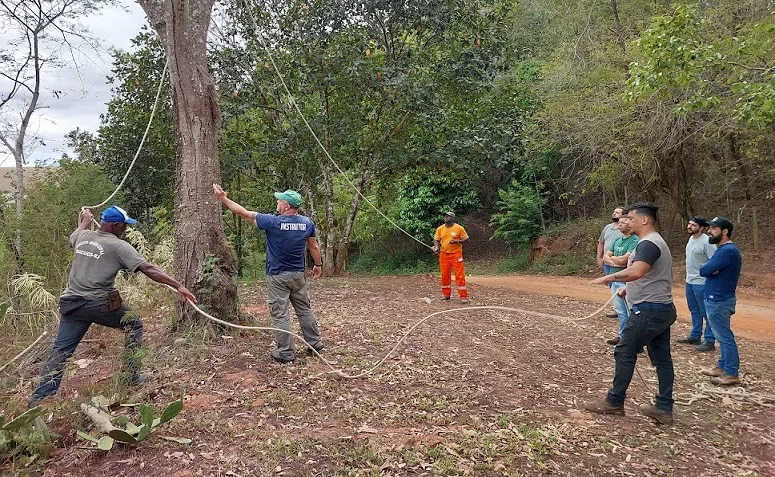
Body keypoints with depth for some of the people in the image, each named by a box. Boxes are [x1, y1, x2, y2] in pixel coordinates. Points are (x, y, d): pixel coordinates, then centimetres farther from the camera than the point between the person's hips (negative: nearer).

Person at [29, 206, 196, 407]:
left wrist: (86, 220, 59)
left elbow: (75, 235, 38)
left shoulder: (82, 236, 10)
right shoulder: (119, 246, -8)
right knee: (134, 324, 15)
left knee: (60, 350, 12)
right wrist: (178, 286, -18)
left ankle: (40, 397, 11)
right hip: (100, 304, -6)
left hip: (72, 303, 6)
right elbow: (149, 269, -16)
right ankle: (132, 376, 15)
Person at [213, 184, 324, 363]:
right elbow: (314, 247, 9)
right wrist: (318, 264, 24)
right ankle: (315, 343, 25)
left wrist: (223, 198, 0)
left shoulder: (273, 222, -15)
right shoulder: (307, 223, -1)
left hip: (277, 276, -5)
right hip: (298, 275, 5)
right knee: (304, 309, 17)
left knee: (280, 314, 2)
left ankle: (286, 352, 7)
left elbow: (244, 213, -8)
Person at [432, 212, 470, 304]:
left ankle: (463, 296, -4)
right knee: (444, 275, 7)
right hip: (444, 255, 4)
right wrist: (436, 246, -9)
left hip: (456, 254, -4)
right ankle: (446, 294, 21)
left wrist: (457, 241, -19)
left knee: (460, 275, -6)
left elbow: (466, 239, -2)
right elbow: (436, 240, 12)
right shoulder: (440, 229, 5)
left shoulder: (459, 228, -5)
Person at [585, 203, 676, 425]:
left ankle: (614, 402, 9)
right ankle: (664, 408, 16)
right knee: (662, 358, 10)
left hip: (648, 311, -10)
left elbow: (636, 272, -35)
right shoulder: (656, 242, 17)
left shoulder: (648, 243, -17)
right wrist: (629, 289, 15)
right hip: (663, 309, 10)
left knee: (625, 353, -1)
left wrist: (608, 278, -26)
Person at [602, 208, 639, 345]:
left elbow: (623, 260, -23)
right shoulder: (618, 240, 12)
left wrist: (612, 257, -2)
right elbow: (605, 258, 8)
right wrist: (616, 262, -12)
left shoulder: (634, 241, -14)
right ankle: (622, 334, 30)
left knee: (631, 312, -4)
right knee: (620, 311, 18)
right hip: (615, 280, 8)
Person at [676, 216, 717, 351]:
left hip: (701, 283, -9)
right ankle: (695, 336, 32)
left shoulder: (706, 242, -19)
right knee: (694, 311, 19)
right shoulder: (691, 238, 8)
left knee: (706, 313, -1)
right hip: (689, 281, 9)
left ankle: (710, 341, 7)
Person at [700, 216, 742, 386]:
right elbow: (708, 270, 10)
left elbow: (703, 270, -23)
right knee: (723, 336, 16)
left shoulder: (727, 251, -21)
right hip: (718, 299, 10)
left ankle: (731, 374, 2)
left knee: (725, 336, -4)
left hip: (719, 301, -10)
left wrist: (709, 268, -4)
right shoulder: (725, 249, 14)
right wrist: (711, 269, -10)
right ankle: (723, 367, 25)